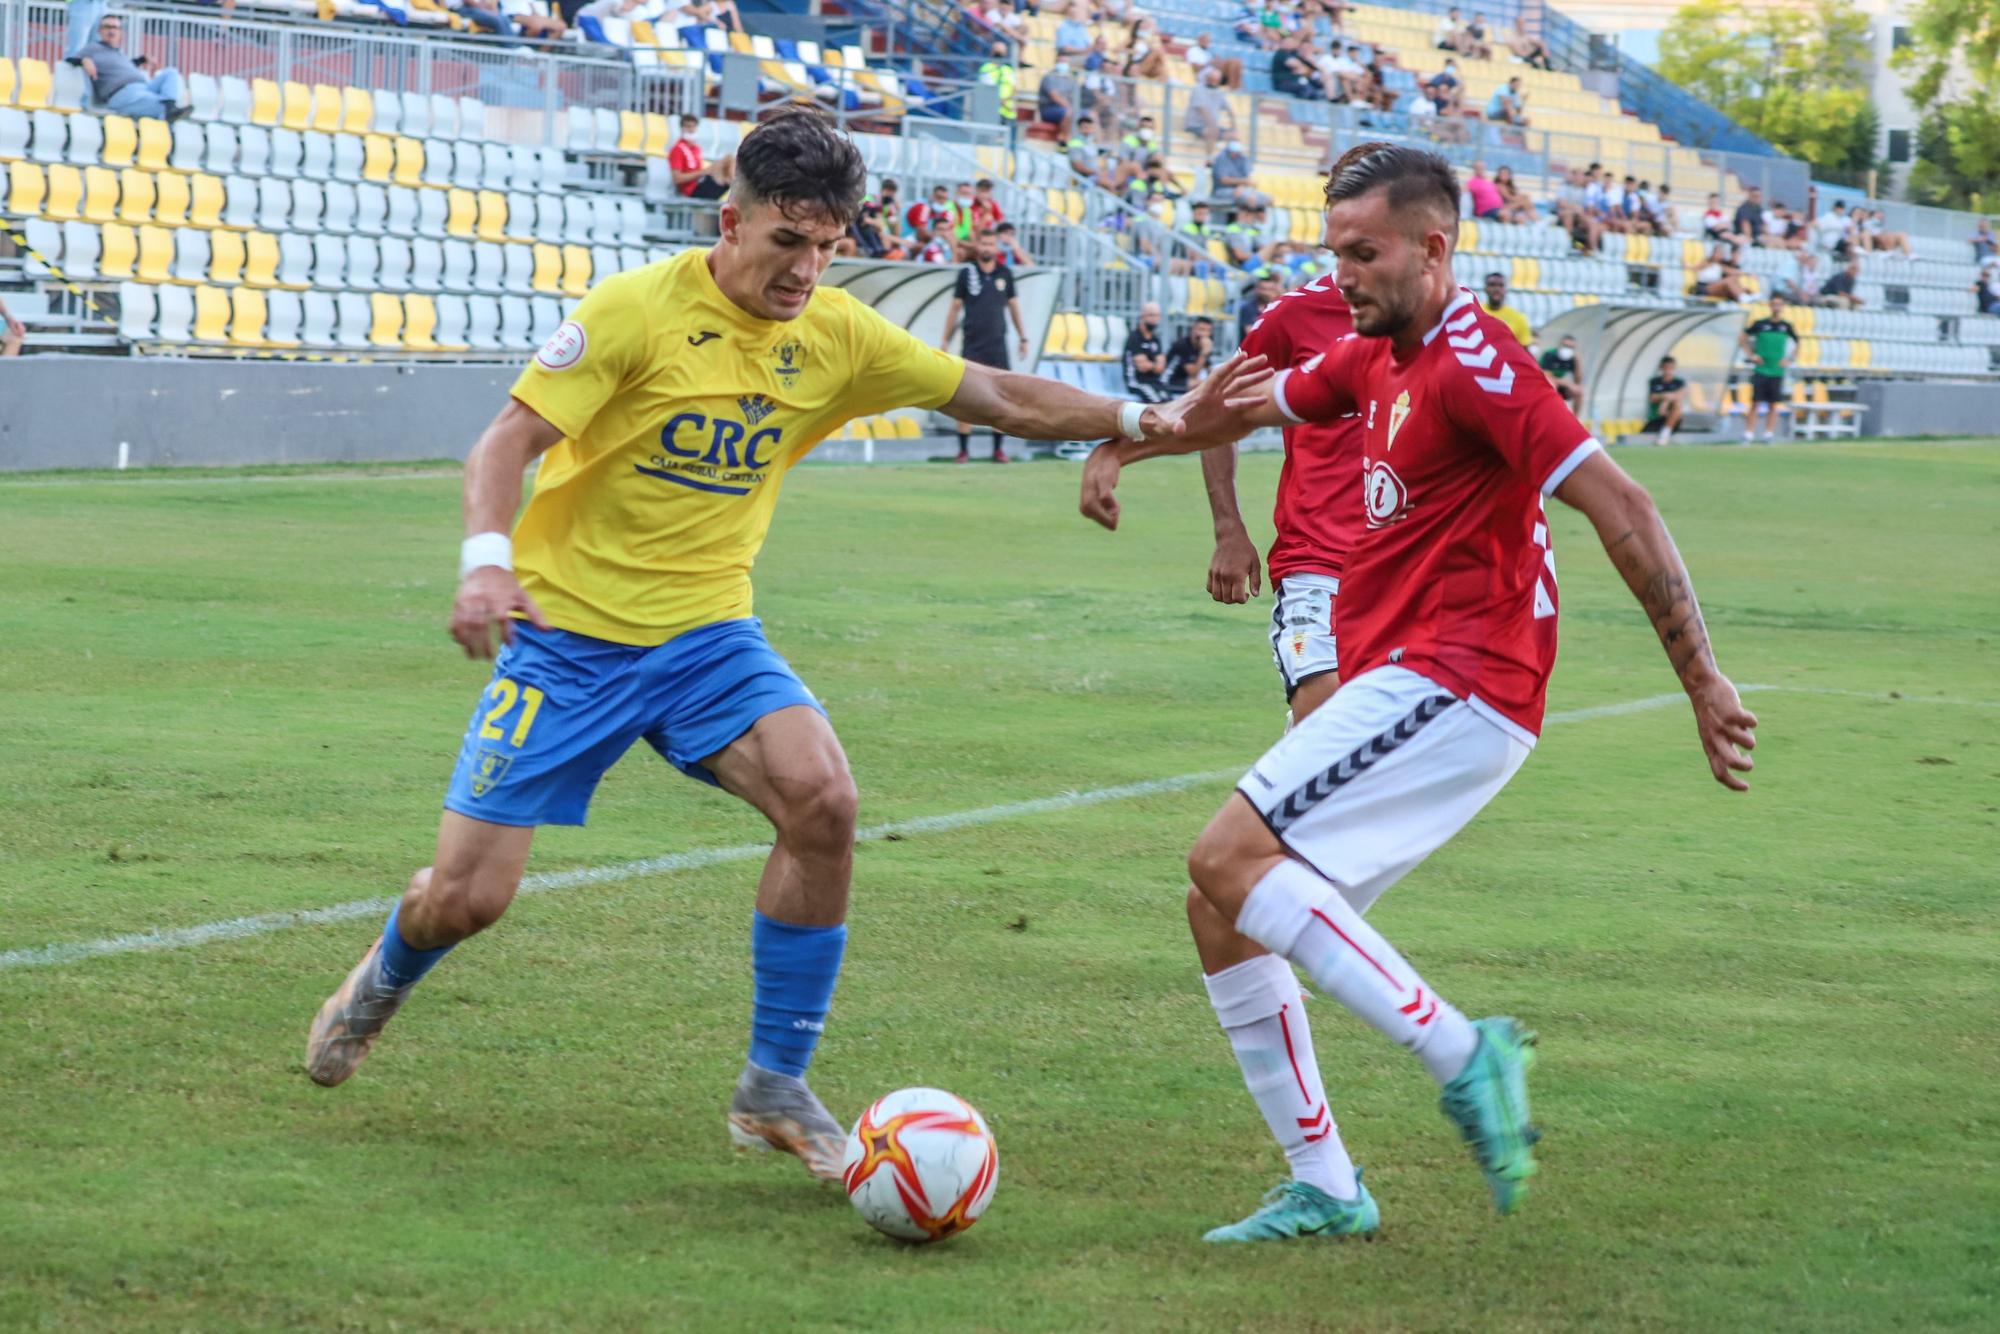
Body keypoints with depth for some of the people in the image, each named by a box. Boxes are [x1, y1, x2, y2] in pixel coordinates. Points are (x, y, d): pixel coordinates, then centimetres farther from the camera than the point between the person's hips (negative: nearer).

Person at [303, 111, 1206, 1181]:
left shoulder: (836, 335, 0)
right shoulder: (638, 309, -14)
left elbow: (1000, 398, 6)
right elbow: (509, 438, -17)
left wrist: (1137, 419, -5)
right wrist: (486, 557, -34)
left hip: (708, 635, 3)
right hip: (568, 632, -3)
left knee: (821, 801, -24)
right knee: (467, 897, -6)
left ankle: (775, 1090, -9)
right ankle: (385, 978, 34)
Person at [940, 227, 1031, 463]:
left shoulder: (1005, 274, 6)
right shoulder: (966, 273, 1)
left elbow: (1013, 306, 14)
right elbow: (955, 307, 6)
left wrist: (1022, 338, 13)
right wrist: (945, 340, 6)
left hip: (998, 345, 2)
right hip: (972, 345, -2)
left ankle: (998, 449, 8)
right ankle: (964, 450, -1)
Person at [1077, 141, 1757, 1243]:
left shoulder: (1475, 364, -12)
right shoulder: (1373, 357, 16)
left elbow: (1620, 509, -17)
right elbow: (1249, 399, 37)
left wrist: (1703, 682, -18)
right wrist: (1125, 442, 26)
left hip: (1451, 687, -9)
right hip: (1394, 684, 9)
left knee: (1231, 859, -21)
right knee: (1226, 904, 6)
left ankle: (1462, 1055, -23)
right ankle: (1325, 1188, 9)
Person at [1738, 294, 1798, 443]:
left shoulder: (1786, 326, 5)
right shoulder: (1759, 324, 0)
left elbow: (1798, 343, 19)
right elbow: (1741, 338, 7)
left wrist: (1789, 359, 7)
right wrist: (1751, 355, -2)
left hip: (1777, 371, 2)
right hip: (1760, 370, -2)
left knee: (1773, 405, 3)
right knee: (1755, 403, -5)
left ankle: (1769, 435, 10)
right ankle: (1749, 434, -4)